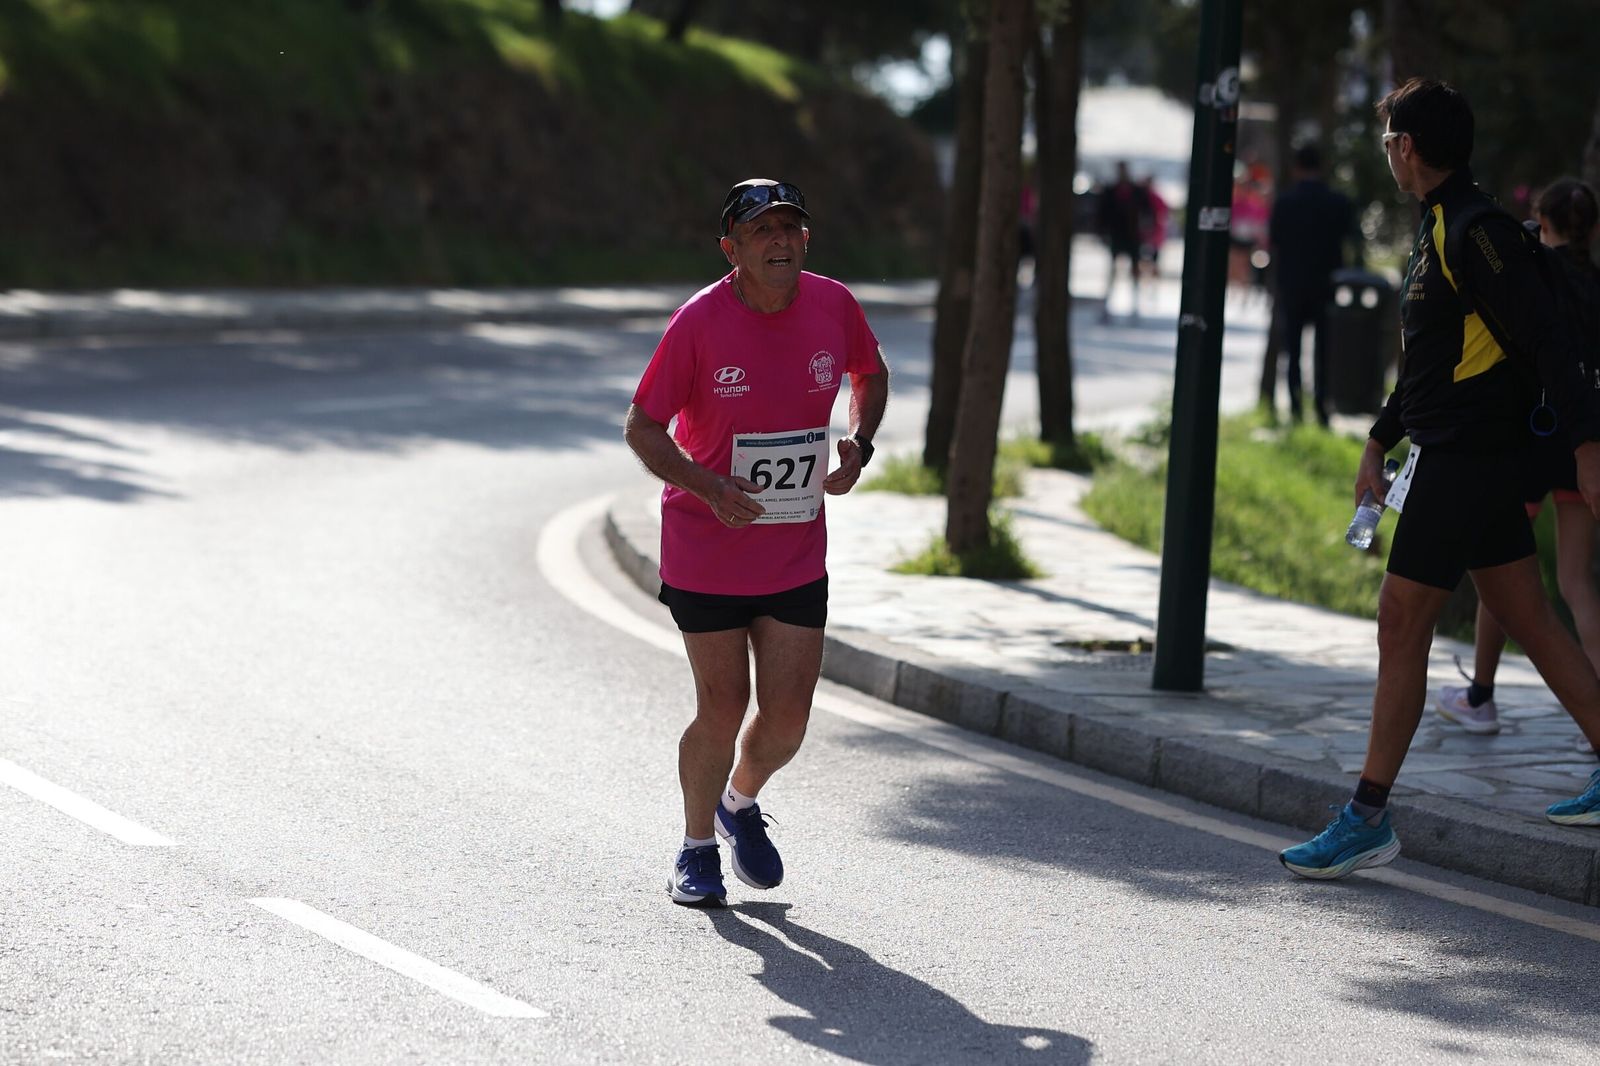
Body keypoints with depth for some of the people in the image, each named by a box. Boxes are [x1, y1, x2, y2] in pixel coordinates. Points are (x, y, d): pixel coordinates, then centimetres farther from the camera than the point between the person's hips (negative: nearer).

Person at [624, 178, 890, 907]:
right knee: (723, 710, 3)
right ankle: (697, 848, 27)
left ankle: (740, 802, 35)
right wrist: (710, 488, -24)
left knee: (787, 719, 2)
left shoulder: (834, 307, -4)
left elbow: (870, 374, 17)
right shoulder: (700, 321, -15)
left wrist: (859, 444, -2)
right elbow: (642, 426, -9)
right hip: (706, 553, -3)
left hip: (797, 556, 3)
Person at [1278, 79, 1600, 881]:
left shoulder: (1475, 231, -16)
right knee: (1529, 619, 13)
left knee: (1401, 629, -6)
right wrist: (1380, 439, 29)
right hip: (1472, 458, 10)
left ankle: (1368, 821, -2)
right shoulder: (1439, 228, 15)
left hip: (1460, 457, -10)